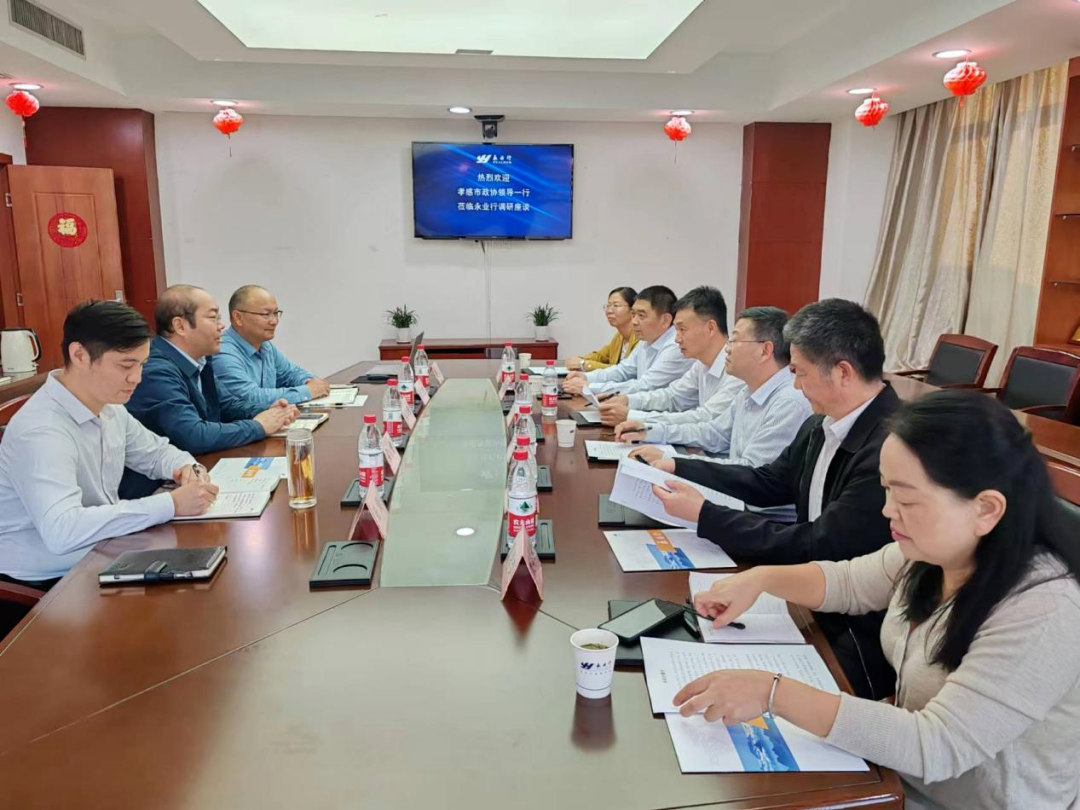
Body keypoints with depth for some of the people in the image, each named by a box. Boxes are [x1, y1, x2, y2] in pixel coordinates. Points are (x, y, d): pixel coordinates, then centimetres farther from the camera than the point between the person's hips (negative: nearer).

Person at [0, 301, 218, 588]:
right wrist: (172, 504, -36)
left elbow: (156, 451, 17)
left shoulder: (109, 407, 1)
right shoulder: (41, 430, -25)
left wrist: (185, 467, -6)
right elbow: (61, 531, -37)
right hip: (48, 581, -7)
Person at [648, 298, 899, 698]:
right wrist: (677, 467, 7)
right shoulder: (824, 425, -1)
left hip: (858, 639, -7)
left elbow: (817, 547, -24)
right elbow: (768, 482, 13)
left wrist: (704, 514, -18)